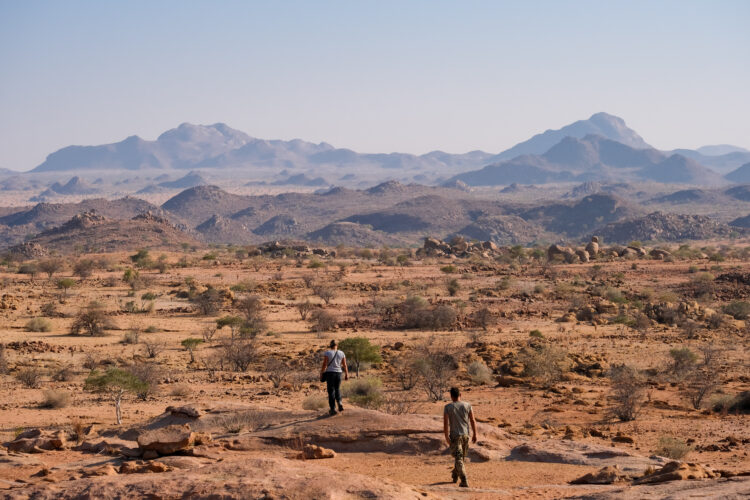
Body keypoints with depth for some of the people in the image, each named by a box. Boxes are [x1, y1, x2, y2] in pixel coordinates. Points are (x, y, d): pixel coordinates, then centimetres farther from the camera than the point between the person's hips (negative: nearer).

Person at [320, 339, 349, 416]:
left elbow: (324, 364, -11)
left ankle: (333, 409, 0)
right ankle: (340, 403, -2)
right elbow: (345, 365, 3)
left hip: (330, 373, -3)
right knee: (337, 389, 20)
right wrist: (346, 374, 12)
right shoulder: (341, 353, 2)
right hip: (338, 373, 3)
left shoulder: (327, 353, -7)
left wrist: (321, 374, -4)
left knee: (331, 391, 2)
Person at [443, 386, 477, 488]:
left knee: (458, 458, -4)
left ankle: (464, 481, -15)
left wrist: (447, 437, -9)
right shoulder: (467, 405, 0)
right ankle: (455, 476, 38)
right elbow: (473, 421, 0)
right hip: (465, 434, 3)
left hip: (455, 435, -3)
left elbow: (446, 423, -12)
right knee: (461, 457, 21)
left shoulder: (448, 407, -6)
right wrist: (474, 434, 8)